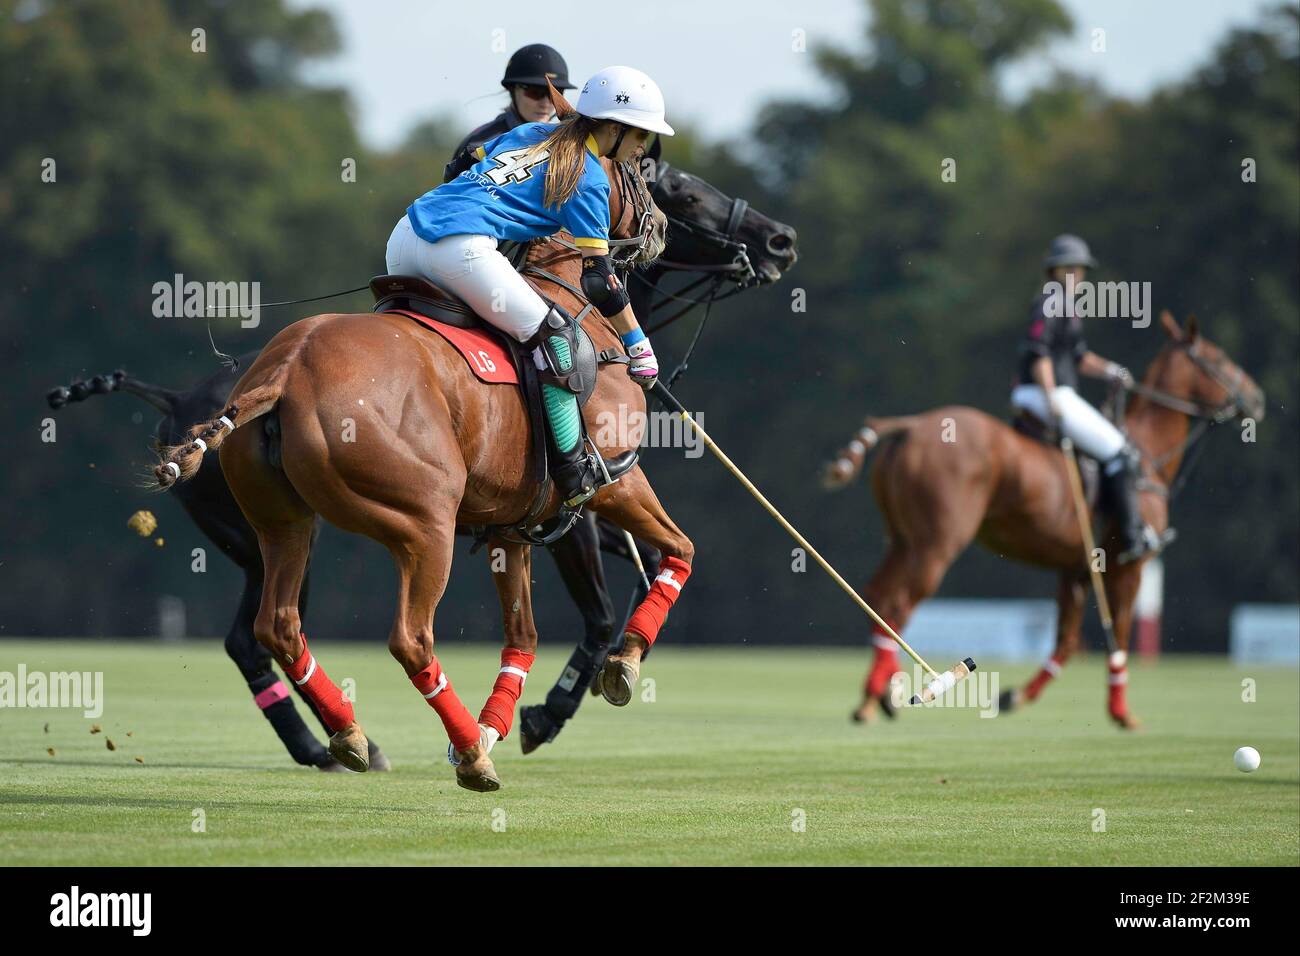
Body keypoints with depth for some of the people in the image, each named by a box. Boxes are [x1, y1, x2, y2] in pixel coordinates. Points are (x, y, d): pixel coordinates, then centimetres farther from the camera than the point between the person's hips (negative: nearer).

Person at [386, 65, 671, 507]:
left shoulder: (531, 134, 25)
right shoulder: (588, 176, 5)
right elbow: (599, 279, 4)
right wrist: (639, 347, 11)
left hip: (406, 234, 8)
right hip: (462, 249, -8)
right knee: (555, 336, -2)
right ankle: (574, 475, -4)